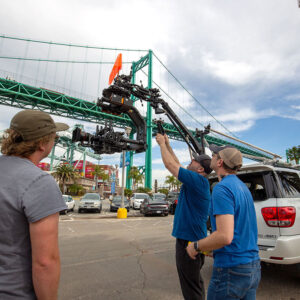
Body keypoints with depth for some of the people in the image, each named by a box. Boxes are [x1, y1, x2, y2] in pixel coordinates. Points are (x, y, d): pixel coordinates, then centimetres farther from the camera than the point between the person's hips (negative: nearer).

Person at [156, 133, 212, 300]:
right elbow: (177, 165, 15)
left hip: (189, 242, -10)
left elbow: (170, 164, -19)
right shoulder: (196, 182, 7)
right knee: (195, 282, 26)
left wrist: (162, 144, -5)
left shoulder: (199, 181, -20)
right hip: (193, 239, 10)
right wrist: (167, 144, 15)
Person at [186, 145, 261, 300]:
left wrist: (196, 246, -13)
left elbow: (225, 237, -29)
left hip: (231, 269, -8)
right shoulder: (243, 186, 8)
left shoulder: (222, 188, -21)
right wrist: (213, 247, 19)